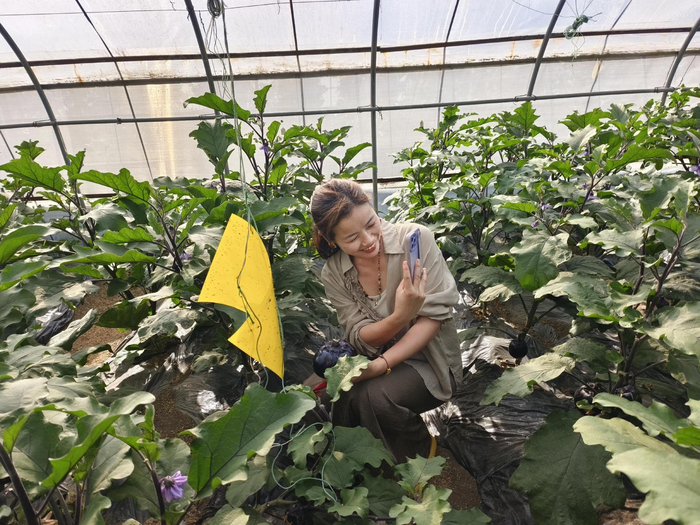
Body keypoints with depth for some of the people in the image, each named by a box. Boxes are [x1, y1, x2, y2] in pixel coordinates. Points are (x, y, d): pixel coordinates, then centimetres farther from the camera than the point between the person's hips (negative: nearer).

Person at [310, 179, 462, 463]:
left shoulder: (416, 238, -17)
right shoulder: (333, 274, -6)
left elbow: (436, 314, -18)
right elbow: (360, 338, -11)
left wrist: (382, 364, -26)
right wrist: (400, 316, -33)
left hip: (426, 359, -3)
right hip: (374, 362, 4)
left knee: (376, 396, -30)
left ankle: (424, 452, 3)